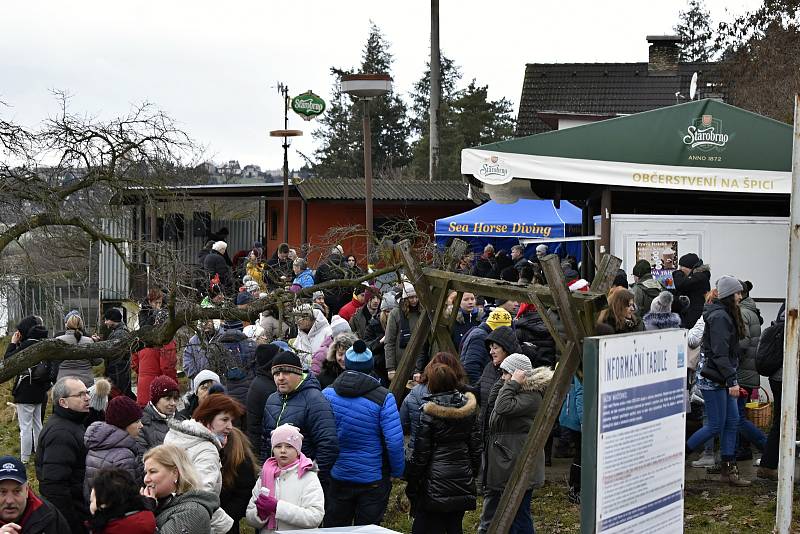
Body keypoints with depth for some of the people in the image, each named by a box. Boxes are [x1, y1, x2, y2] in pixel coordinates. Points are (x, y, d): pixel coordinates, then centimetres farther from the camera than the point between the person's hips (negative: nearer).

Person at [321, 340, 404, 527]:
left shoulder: (327, 394, -5)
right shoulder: (383, 398, -14)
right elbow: (394, 441, -17)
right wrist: (397, 471, -2)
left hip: (336, 477, 3)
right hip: (373, 479, -2)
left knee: (334, 528, 16)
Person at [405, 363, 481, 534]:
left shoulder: (429, 413, -13)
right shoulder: (469, 408, 2)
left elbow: (420, 453, -9)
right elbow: (476, 445, 9)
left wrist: (411, 483, 0)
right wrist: (473, 472, 19)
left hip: (436, 484, -6)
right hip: (463, 482, 6)